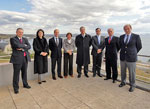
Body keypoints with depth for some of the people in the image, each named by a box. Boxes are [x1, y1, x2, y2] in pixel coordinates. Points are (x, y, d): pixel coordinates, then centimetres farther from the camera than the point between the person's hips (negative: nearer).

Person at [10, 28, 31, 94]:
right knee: (16, 74, 3)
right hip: (17, 58, -5)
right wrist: (24, 45, -6)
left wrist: (22, 48, -15)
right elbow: (17, 45, -20)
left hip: (25, 58, 5)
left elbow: (29, 46, -2)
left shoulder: (25, 39, 13)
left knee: (24, 72, 16)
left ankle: (25, 84, 32)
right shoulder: (13, 39, -2)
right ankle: (16, 88, 17)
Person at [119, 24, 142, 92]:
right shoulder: (121, 37, 4)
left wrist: (133, 53, 10)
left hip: (131, 58, -4)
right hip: (123, 57, 4)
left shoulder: (136, 36, -6)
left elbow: (139, 46, 3)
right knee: (123, 71, 15)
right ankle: (123, 82, 34)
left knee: (132, 72, 5)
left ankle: (132, 85, 23)